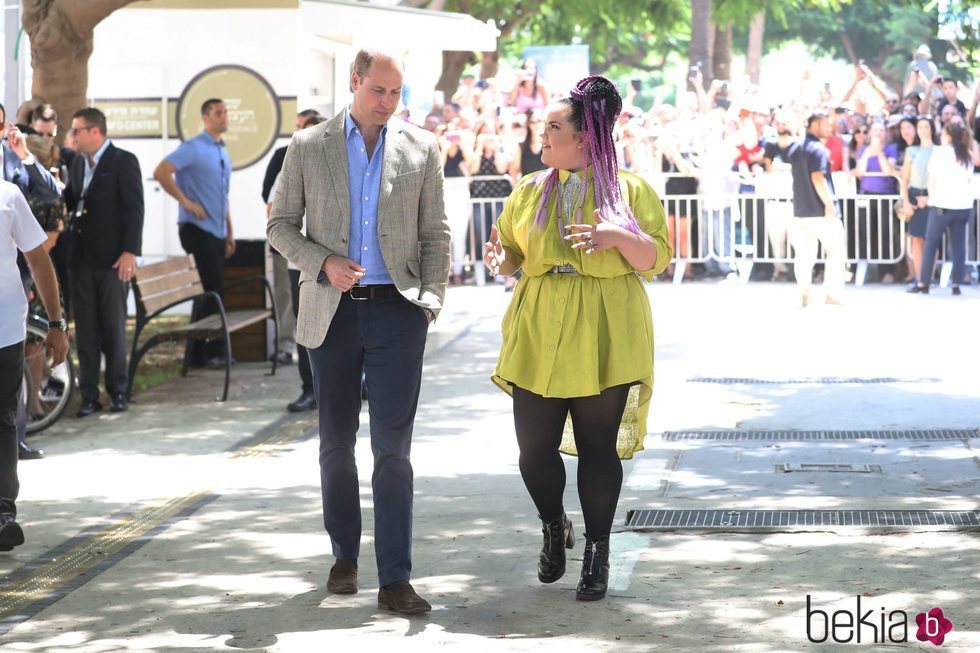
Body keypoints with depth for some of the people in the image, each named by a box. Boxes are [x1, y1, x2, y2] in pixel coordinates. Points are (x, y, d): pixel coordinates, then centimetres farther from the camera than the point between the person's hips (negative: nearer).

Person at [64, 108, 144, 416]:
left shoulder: (124, 161, -6)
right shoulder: (79, 163, 14)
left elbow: (134, 208, -10)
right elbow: (69, 202, 14)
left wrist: (130, 252, -16)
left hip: (112, 258, -6)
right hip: (82, 258, 6)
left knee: (114, 327, 2)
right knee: (86, 329, 4)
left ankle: (118, 391, 12)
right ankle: (89, 395, 7)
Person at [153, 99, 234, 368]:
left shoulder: (223, 153, 18)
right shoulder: (193, 148, -8)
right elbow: (161, 172, -18)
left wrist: (229, 233, 21)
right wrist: (186, 202, -18)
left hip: (217, 232, 8)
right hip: (197, 228, -8)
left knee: (209, 292, 9)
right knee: (211, 289, -10)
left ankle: (199, 352, 13)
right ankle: (214, 350, -5)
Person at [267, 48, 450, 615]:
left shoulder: (421, 148, 6)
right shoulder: (309, 147, 4)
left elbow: (435, 233, 8)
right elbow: (281, 224, 7)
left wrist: (431, 299, -3)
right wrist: (323, 262, -10)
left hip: (396, 312, -1)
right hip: (333, 312, 1)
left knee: (393, 447, -5)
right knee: (336, 442, 10)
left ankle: (395, 579, -5)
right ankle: (345, 555, 27)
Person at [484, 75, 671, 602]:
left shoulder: (631, 191, 1)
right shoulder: (530, 191, 12)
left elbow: (657, 258, -3)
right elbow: (511, 251, 18)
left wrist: (619, 236, -21)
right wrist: (500, 259, -5)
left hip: (604, 340, -3)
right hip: (539, 336, 3)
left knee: (598, 448, 0)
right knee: (534, 445, 0)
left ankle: (597, 553, 13)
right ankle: (553, 528, 28)